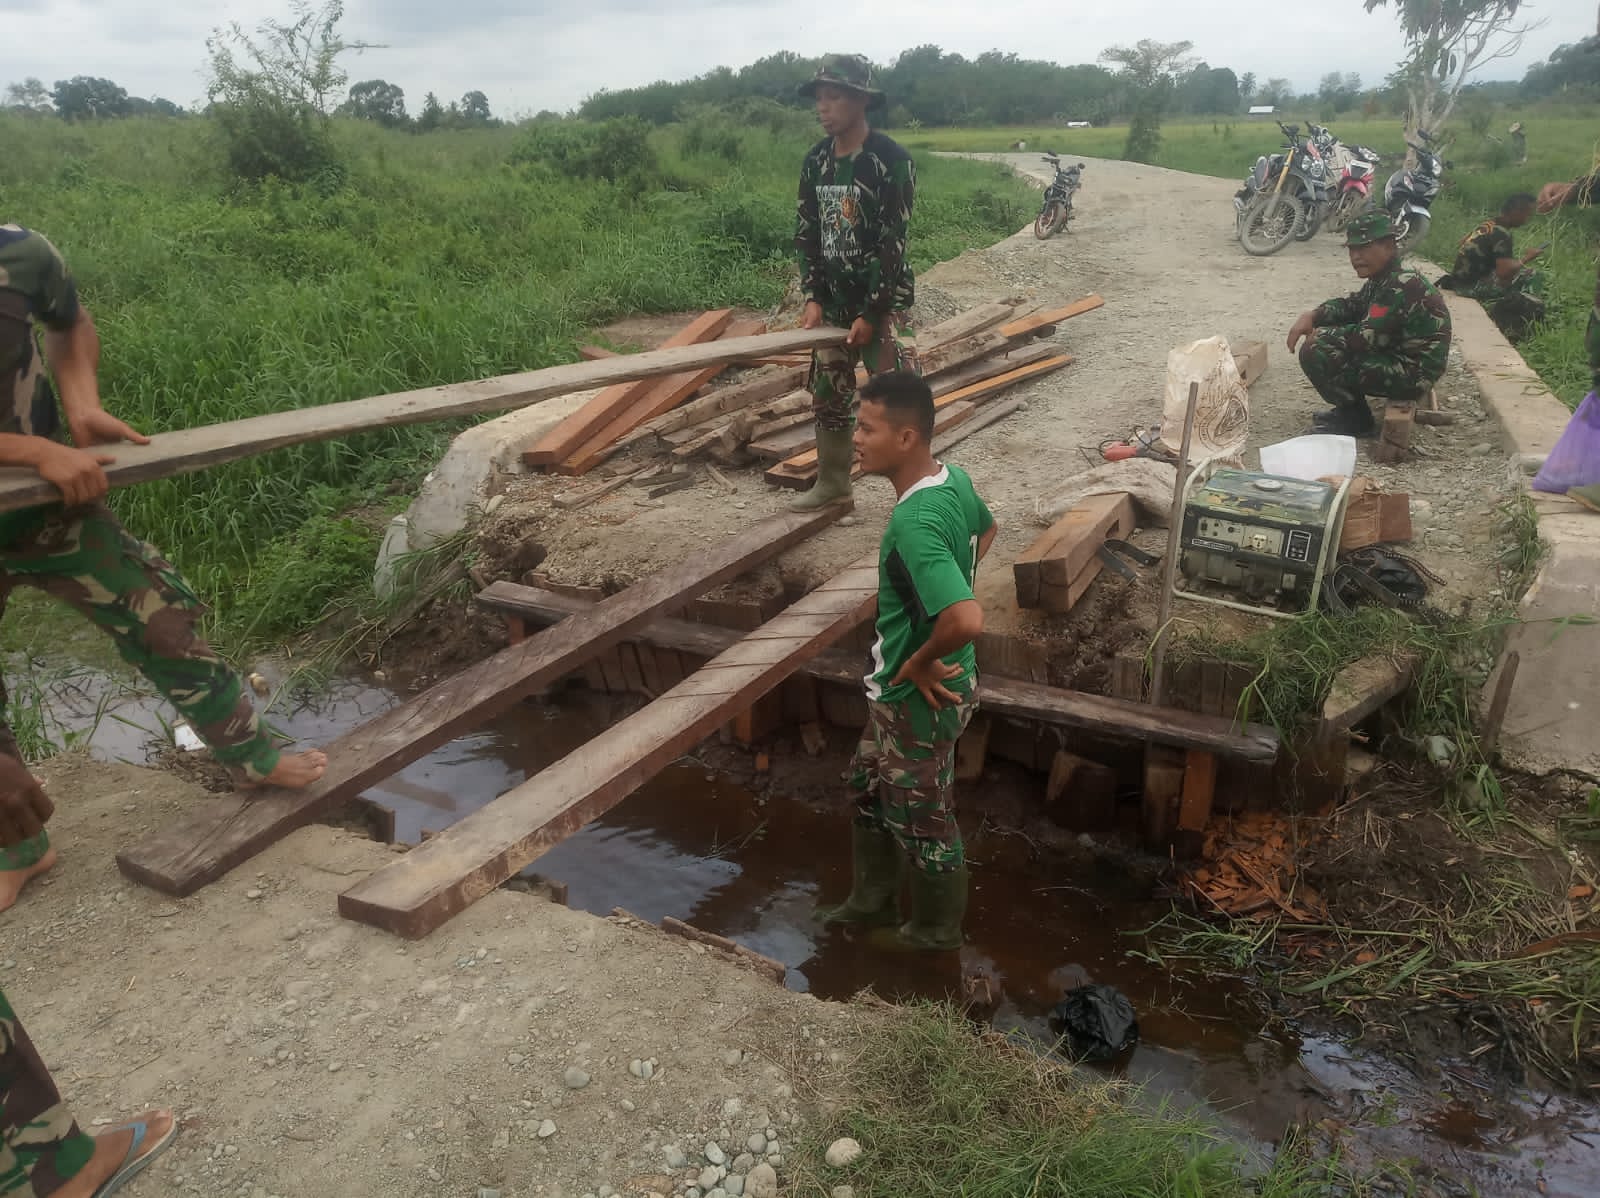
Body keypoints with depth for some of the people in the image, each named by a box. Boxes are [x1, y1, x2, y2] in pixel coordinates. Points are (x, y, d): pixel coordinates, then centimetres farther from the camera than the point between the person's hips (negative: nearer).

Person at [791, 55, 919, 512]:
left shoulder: (891, 160, -14)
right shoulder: (816, 161, 5)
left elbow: (892, 243, -16)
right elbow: (806, 234, 7)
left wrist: (871, 312, -18)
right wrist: (813, 298, -4)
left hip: (884, 300, -6)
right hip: (834, 301, 6)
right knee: (828, 395, 12)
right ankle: (832, 481, 28)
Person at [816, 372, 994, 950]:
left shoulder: (914, 523, -33)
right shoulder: (953, 478, -4)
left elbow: (967, 621, -43)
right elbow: (986, 530, 18)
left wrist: (918, 663, -24)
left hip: (920, 699, -9)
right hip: (898, 691, 9)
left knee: (920, 817, 14)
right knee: (869, 788, 25)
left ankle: (937, 928, 38)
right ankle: (872, 901, 46)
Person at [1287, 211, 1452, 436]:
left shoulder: (1402, 285, -22)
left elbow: (1368, 336, -27)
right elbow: (1352, 305, 20)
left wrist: (1320, 335, -13)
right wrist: (1312, 316, -1)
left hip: (1411, 374, -11)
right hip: (1398, 360, 11)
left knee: (1314, 352, -20)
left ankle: (1357, 420, -3)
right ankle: (1349, 409, 17)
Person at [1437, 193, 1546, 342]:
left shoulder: (1490, 223, 7)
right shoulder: (1501, 233, -19)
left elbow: (1463, 241, 25)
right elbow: (1505, 272, -27)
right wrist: (1526, 258, -10)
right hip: (1471, 286, -9)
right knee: (1529, 278, -10)